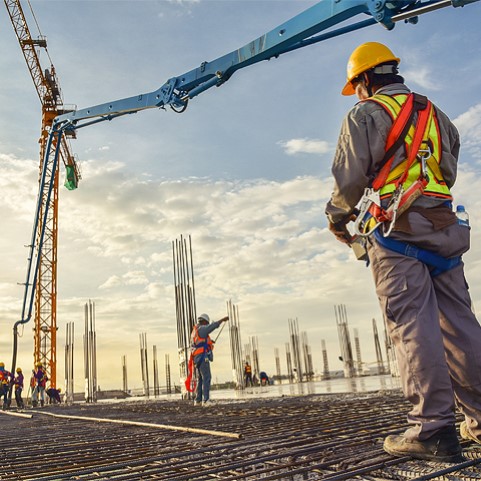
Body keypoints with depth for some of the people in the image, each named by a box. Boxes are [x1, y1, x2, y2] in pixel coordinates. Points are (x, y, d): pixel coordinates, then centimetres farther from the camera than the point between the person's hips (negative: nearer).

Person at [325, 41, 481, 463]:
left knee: (413, 324, -10)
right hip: (443, 226, 7)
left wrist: (336, 217, 11)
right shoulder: (436, 115, 23)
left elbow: (350, 178, -6)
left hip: (395, 230, -7)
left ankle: (433, 429, -10)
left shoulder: (366, 114, 2)